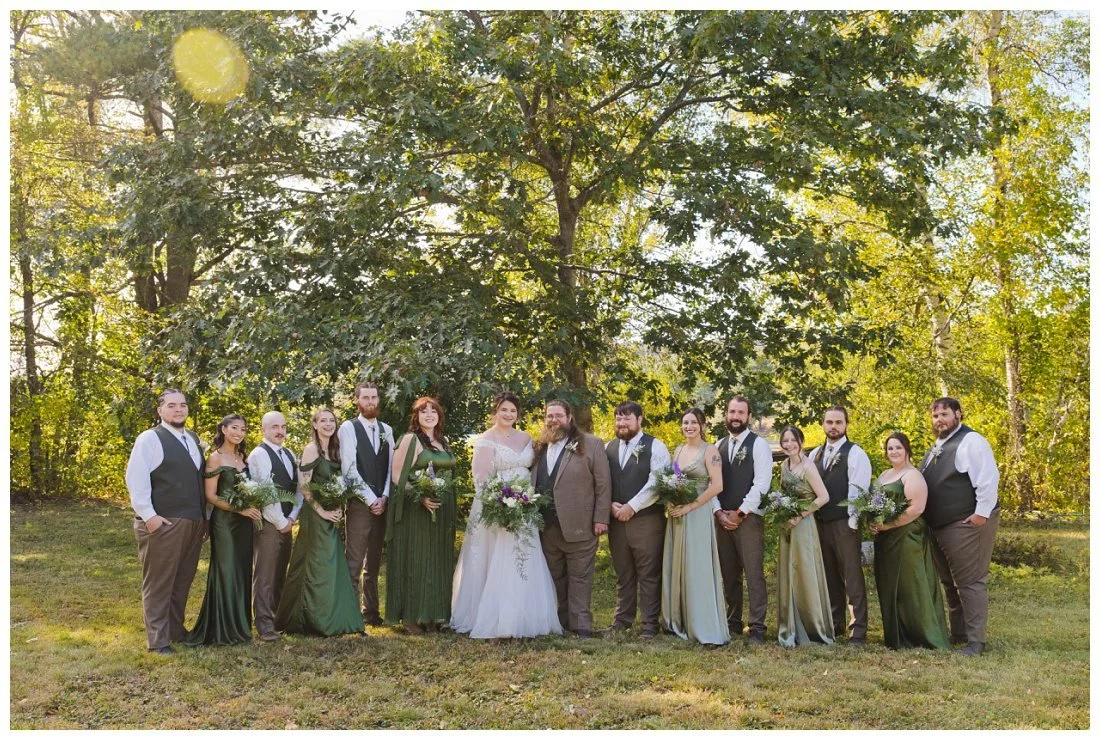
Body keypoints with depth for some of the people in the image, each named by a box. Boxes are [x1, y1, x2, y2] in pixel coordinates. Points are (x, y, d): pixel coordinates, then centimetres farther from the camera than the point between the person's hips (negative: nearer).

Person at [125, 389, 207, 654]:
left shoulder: (193, 439, 16)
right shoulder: (149, 438, -7)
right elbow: (135, 479, -13)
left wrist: (204, 515, 16)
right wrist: (148, 515, -18)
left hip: (193, 522, 7)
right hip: (162, 523, -7)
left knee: (182, 581, 14)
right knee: (159, 583, 1)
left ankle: (176, 630, 26)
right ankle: (157, 639, 8)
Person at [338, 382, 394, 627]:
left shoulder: (386, 430, 13)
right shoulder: (349, 428, -3)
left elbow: (391, 466, 10)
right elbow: (349, 468, -10)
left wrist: (384, 497, -3)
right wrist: (371, 499, -11)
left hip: (381, 504, 5)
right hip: (358, 504, -5)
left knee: (374, 563, 11)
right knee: (354, 562, -6)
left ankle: (371, 611, 18)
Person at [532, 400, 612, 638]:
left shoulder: (591, 444, -1)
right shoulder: (539, 448, 14)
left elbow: (603, 483, -5)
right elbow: (533, 482, 14)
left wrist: (601, 518, -10)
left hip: (579, 526, -5)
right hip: (546, 527, 5)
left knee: (580, 578, 1)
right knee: (554, 578, 11)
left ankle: (580, 625, 6)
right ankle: (559, 621, 20)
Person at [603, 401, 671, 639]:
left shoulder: (655, 447, -4)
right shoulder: (608, 448, 12)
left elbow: (657, 482, -13)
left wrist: (632, 506, -15)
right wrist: (610, 505, -6)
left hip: (647, 519, -5)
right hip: (616, 519, 5)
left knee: (649, 575, 0)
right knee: (622, 574, 13)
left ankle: (650, 624, 8)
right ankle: (622, 619, 23)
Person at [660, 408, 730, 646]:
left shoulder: (709, 451, -6)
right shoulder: (678, 451, 13)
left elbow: (716, 486, -14)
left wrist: (689, 507, -16)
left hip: (697, 514, -6)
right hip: (676, 515, 6)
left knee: (697, 569, -6)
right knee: (676, 568, 8)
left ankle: (704, 627, 1)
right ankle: (678, 622, 18)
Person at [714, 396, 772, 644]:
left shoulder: (758, 444, -3)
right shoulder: (719, 445, 14)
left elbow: (761, 484, -11)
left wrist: (739, 514, -12)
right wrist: (719, 512, -3)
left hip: (748, 518, -5)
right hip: (722, 518, 5)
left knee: (754, 574, -6)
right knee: (728, 574, 9)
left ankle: (756, 628, -2)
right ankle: (732, 623, 17)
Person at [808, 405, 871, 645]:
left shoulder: (855, 453, -5)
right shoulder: (814, 454, 14)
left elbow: (858, 490, -10)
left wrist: (852, 522, -15)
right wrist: (810, 518, 5)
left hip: (844, 523, -6)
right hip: (820, 523, 6)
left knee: (852, 577, -4)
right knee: (830, 576, 12)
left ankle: (858, 630, 0)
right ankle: (835, 625, 21)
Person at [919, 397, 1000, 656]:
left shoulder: (971, 441, -11)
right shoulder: (936, 448, 17)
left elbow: (988, 479, -19)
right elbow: (925, 485, 24)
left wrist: (982, 513, -20)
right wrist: (926, 515, 16)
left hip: (966, 524, -10)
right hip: (938, 526, 10)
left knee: (970, 582, -5)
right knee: (949, 582, 16)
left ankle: (975, 640, 0)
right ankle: (958, 633, 27)